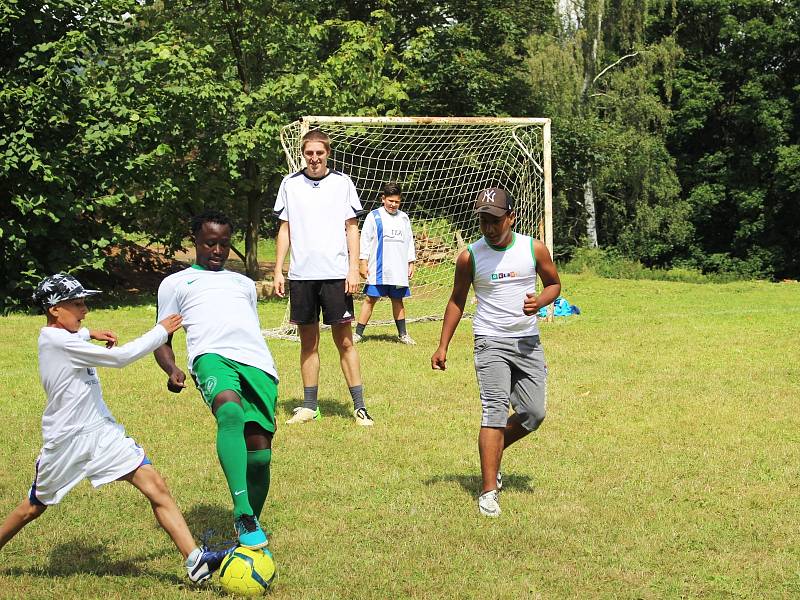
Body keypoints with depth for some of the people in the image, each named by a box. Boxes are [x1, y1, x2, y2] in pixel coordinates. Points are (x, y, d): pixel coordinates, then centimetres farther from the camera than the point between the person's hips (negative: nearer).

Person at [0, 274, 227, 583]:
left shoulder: (52, 334, 8)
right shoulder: (59, 342, -19)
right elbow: (121, 357, -23)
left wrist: (89, 334, 22)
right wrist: (161, 331, -15)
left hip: (101, 433, 7)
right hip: (66, 442, -7)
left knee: (156, 486, -10)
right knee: (34, 508, 11)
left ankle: (196, 560, -17)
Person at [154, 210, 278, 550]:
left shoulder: (244, 283, 36)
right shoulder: (176, 283, 25)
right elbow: (163, 340, 19)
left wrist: (268, 375, 25)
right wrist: (172, 370, -2)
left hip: (258, 363, 4)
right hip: (212, 356, -4)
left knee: (260, 453, -8)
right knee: (230, 411, -38)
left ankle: (250, 529, 12)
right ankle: (243, 514, -46)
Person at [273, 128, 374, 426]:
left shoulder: (342, 182, 4)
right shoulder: (290, 184, 8)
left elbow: (352, 228, 4)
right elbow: (284, 230, 11)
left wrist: (353, 269, -4)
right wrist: (278, 271, 5)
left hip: (336, 273, -2)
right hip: (301, 275, 2)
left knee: (344, 340, -2)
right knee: (308, 342, 7)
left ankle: (359, 405, 2)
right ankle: (309, 406, 15)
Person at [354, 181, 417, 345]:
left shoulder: (404, 218, 13)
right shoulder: (374, 217, 0)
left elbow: (409, 241, 19)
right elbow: (365, 240, -1)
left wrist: (411, 263, 15)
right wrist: (362, 262, -6)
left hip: (399, 269, 4)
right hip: (377, 270, -4)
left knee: (398, 300, 10)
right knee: (370, 299, -4)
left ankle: (402, 334, 17)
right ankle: (358, 333, 0)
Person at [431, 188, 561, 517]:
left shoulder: (534, 249, -2)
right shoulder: (470, 256, -4)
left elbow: (554, 283, 12)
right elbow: (457, 301, 7)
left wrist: (540, 301, -11)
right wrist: (443, 346, 5)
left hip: (528, 341, 3)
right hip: (490, 342, -3)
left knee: (534, 414, 4)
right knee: (496, 410, -16)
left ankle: (491, 454, 30)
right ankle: (489, 491, -17)